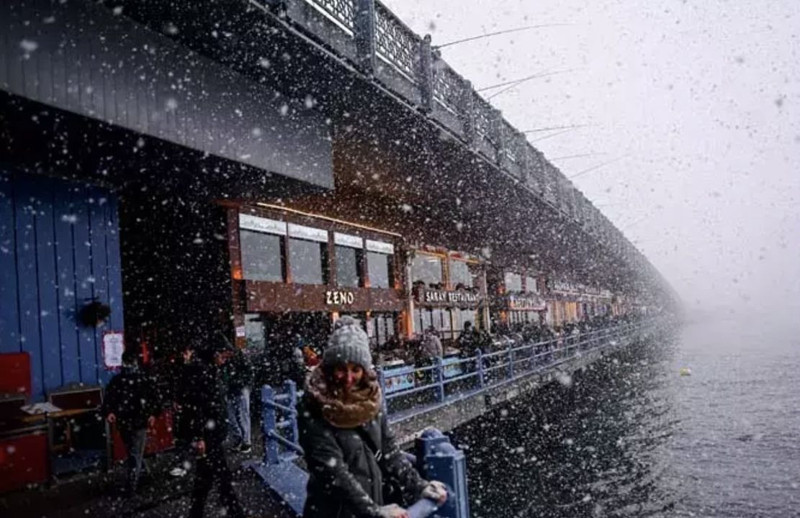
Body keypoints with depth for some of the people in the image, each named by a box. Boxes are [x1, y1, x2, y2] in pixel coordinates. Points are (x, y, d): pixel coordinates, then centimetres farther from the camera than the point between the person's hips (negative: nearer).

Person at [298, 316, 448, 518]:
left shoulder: (370, 400, 1)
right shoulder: (313, 411, -17)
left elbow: (388, 450, 6)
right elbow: (331, 471, -21)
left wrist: (418, 486, -3)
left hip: (373, 501, 5)